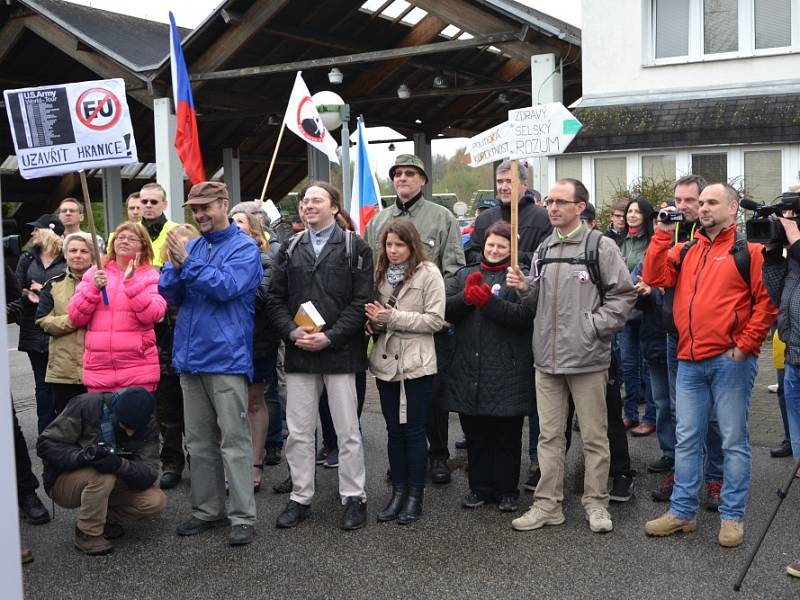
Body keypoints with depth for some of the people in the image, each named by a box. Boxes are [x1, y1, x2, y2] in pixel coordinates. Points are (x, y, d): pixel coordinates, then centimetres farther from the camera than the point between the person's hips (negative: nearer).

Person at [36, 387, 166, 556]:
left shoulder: (148, 425, -12)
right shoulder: (87, 406, -24)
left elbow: (149, 473, -20)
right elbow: (45, 445, -22)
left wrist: (121, 465, -41)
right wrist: (82, 456, -39)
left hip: (109, 484, 4)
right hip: (63, 482, -4)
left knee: (157, 502, -18)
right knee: (102, 476, -36)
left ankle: (105, 518, 4)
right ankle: (88, 534, -14)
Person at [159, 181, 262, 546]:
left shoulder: (243, 247, -4)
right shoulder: (191, 246, 13)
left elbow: (227, 286, -18)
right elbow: (170, 295, 7)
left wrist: (187, 262, -17)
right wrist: (176, 266, -11)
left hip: (226, 358, -6)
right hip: (190, 357, 6)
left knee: (234, 440, -3)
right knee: (199, 441, 13)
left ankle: (243, 517, 3)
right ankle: (207, 510, 24)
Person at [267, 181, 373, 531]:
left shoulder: (355, 247, 0)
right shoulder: (290, 249, 12)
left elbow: (362, 301, -7)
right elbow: (275, 299, 9)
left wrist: (329, 337, -15)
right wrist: (292, 331, -8)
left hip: (340, 351, -3)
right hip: (298, 352, 4)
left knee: (347, 430, 4)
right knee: (298, 431, 8)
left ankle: (353, 497, 16)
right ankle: (300, 497, 21)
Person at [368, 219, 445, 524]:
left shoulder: (428, 273, -6)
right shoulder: (380, 272, 9)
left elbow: (435, 320, -12)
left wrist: (393, 317, -16)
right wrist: (374, 320, -8)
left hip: (416, 363, -5)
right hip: (386, 361, 5)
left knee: (413, 430, 2)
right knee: (394, 430, 11)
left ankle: (415, 495, 14)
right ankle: (398, 491, 22)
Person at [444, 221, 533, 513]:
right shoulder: (465, 274, 15)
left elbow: (525, 315, -14)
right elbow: (445, 310, 3)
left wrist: (488, 301, -20)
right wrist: (466, 297, -14)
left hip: (507, 373, -4)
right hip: (469, 370, 4)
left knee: (507, 434, 6)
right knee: (475, 433, 11)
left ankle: (507, 490, 18)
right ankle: (479, 487, 23)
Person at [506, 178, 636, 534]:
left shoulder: (600, 247, -6)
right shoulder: (543, 249, 12)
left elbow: (623, 294, -8)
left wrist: (595, 325, -14)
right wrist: (523, 288, -1)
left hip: (587, 358, -5)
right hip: (546, 358, 5)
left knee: (594, 436, 6)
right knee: (549, 436, 11)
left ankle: (596, 503, 20)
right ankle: (548, 504, 20)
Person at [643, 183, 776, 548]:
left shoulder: (748, 250, -1)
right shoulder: (686, 251, 15)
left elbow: (766, 301, -6)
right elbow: (655, 277, 3)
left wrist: (746, 344, -10)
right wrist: (663, 233, 1)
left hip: (730, 361, -5)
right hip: (689, 362, 5)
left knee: (733, 441, 4)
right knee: (687, 440, 10)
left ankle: (732, 516, 15)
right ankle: (682, 511, 20)